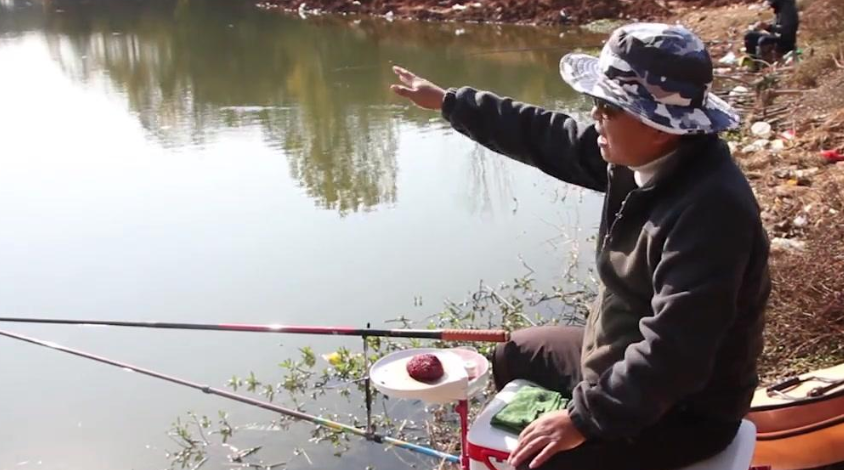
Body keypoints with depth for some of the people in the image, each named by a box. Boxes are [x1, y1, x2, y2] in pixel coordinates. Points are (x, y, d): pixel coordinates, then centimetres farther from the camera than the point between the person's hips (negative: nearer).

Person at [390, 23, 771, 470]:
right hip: (622, 357, 9)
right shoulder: (637, 155, -8)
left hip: (685, 408, -9)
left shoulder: (711, 210, -34)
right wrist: (447, 101, 10)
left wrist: (586, 418, -31)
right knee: (514, 355, 24)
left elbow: (672, 352, -36)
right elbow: (544, 136, 3)